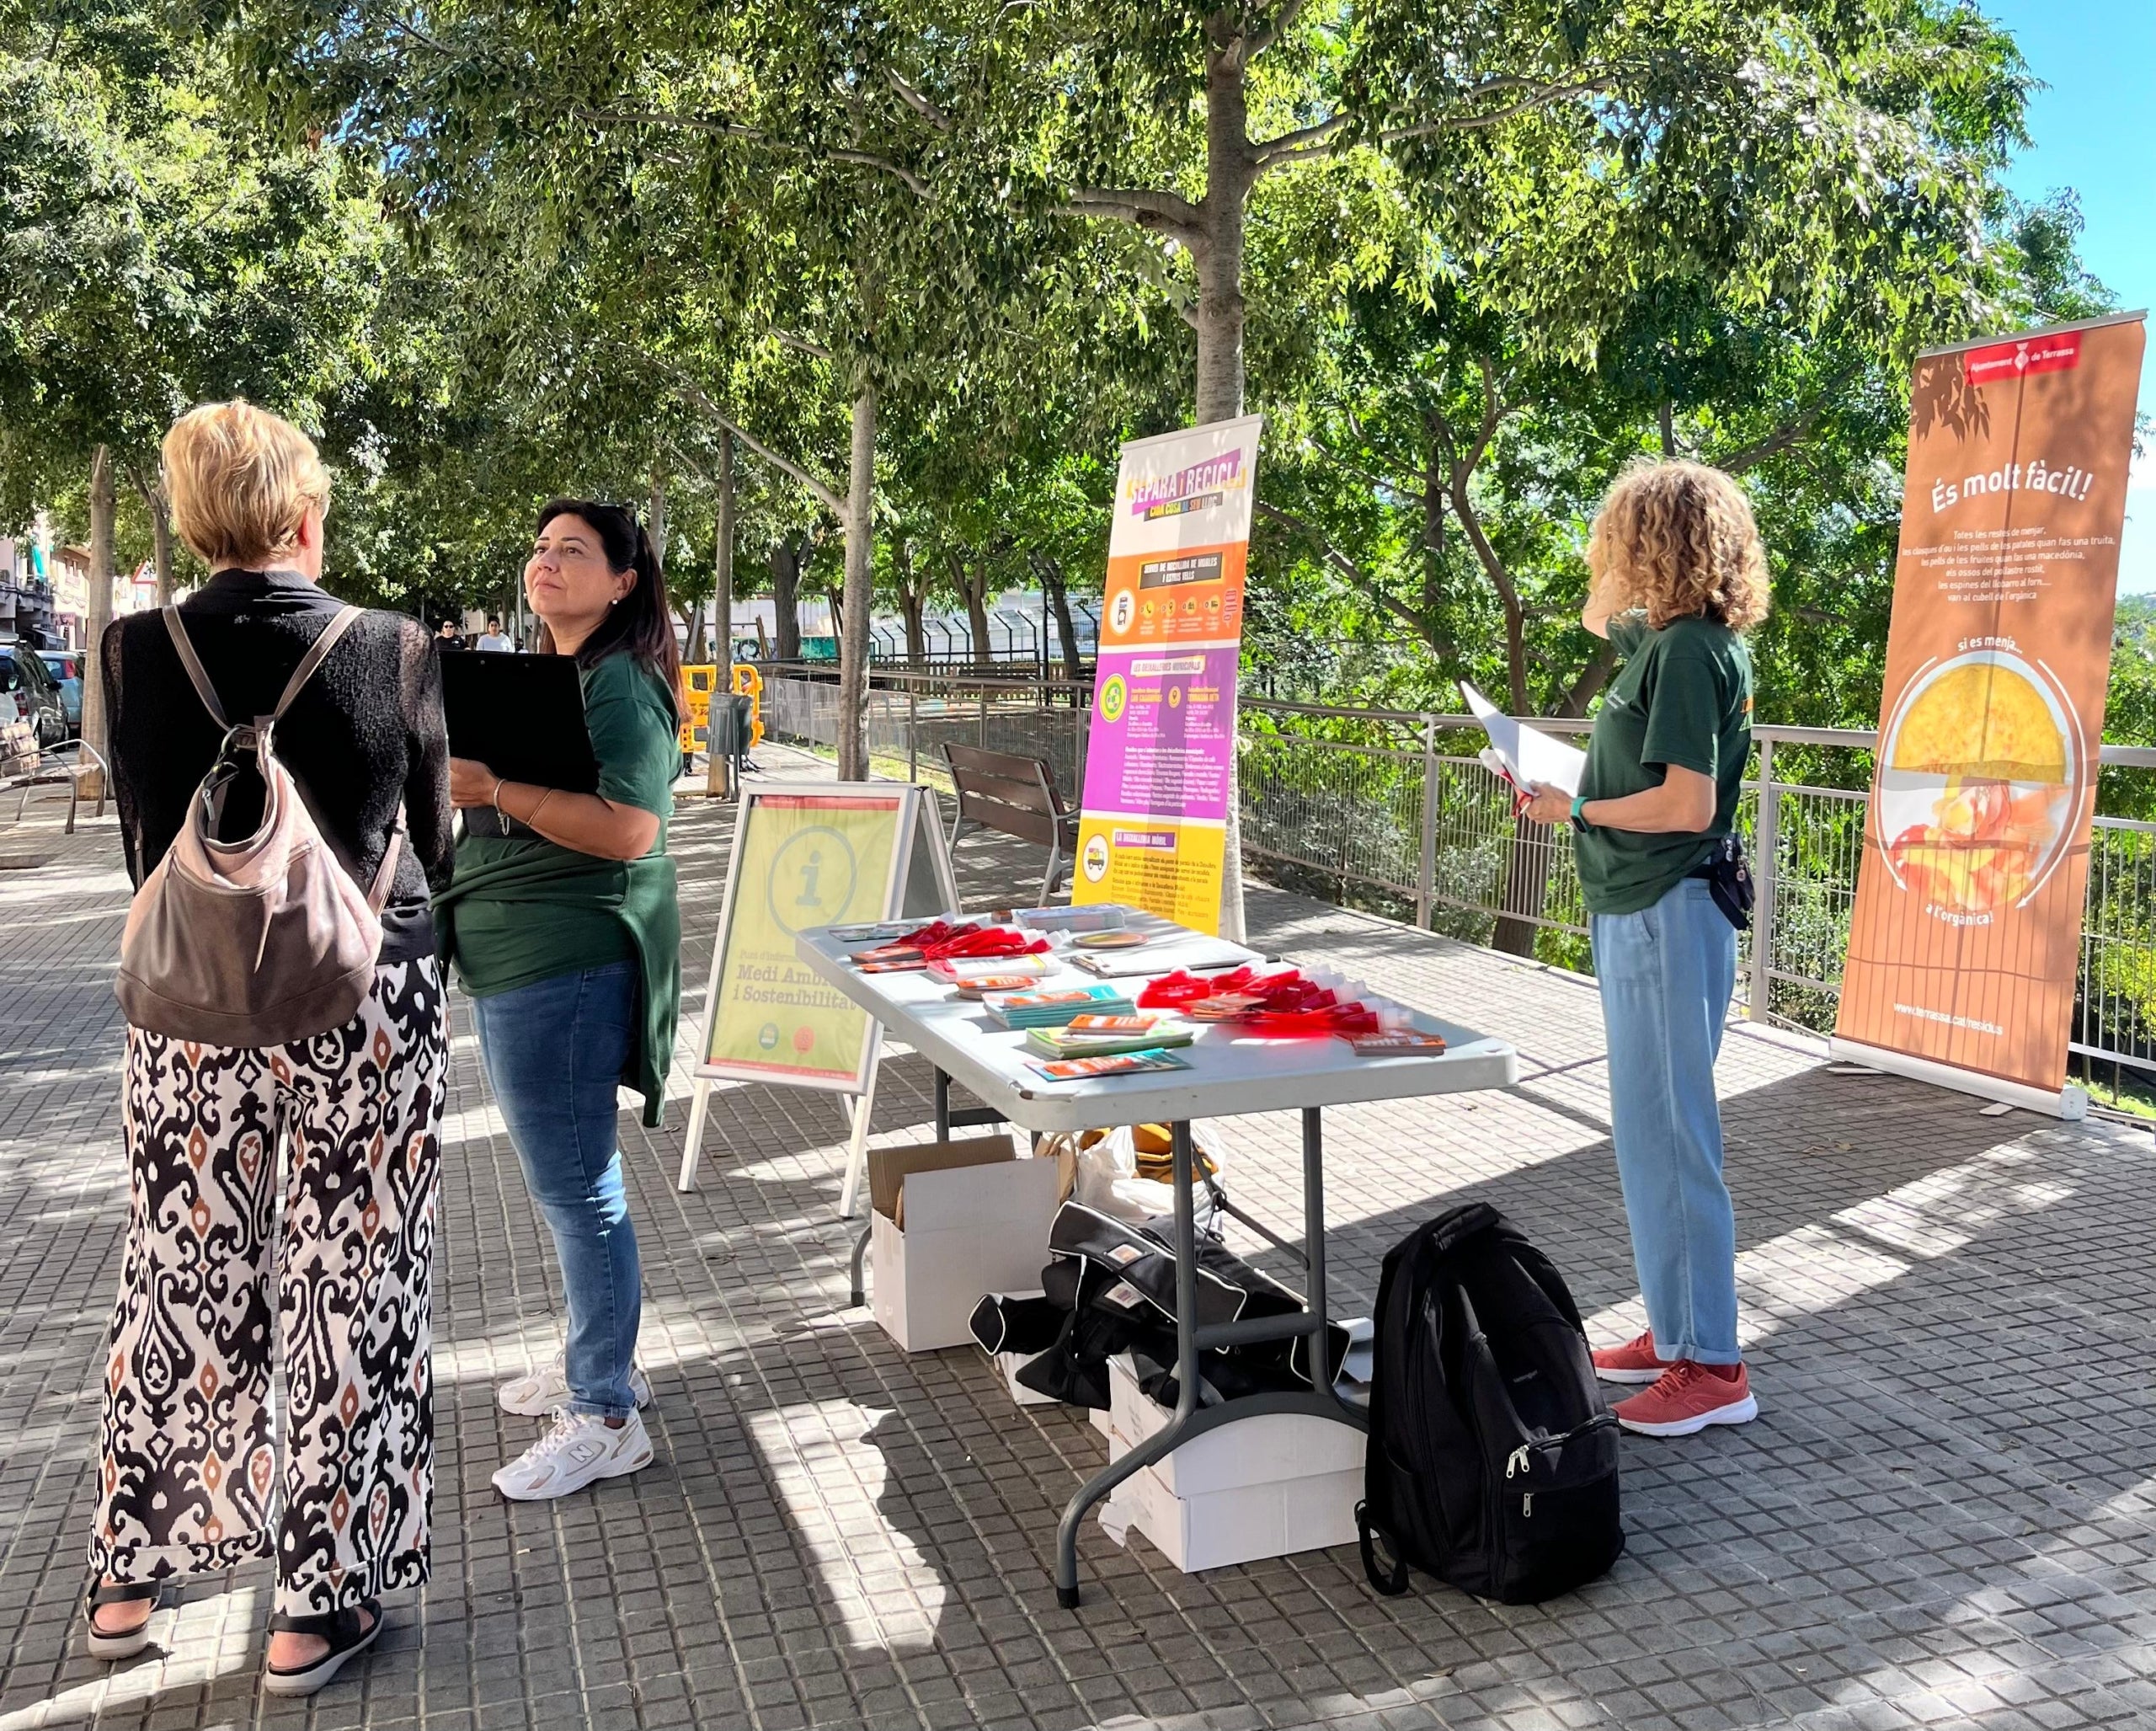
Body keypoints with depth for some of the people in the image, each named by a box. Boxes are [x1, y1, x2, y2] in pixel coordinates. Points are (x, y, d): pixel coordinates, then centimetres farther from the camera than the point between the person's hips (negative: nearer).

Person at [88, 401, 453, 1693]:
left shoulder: (136, 653, -5)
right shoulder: (397, 652, -10)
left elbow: (145, 847, 5)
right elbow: (433, 846, 0)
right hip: (366, 1008, -2)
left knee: (184, 1277, 18)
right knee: (350, 1297, 8)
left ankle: (135, 1573, 34)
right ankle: (320, 1608, 19)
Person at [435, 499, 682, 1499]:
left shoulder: (620, 684, -13)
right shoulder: (544, 676, 18)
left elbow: (629, 827, -25)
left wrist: (492, 789, -25)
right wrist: (455, 775, 7)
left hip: (565, 969, -10)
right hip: (516, 961, 10)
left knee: (574, 1184, -4)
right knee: (566, 1177, 19)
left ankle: (605, 1420, 6)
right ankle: (597, 1362, 33)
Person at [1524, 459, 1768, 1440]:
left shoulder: (1690, 651, -16)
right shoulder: (1668, 637, 11)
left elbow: (1688, 805, -21)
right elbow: (1598, 620, 33)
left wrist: (1575, 810, -11)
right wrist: (1612, 570, 17)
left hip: (1666, 917, -10)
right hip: (1640, 915, 10)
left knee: (1668, 1138, -5)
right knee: (1652, 1132, 15)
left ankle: (1711, 1367, 4)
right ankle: (1675, 1332, 26)